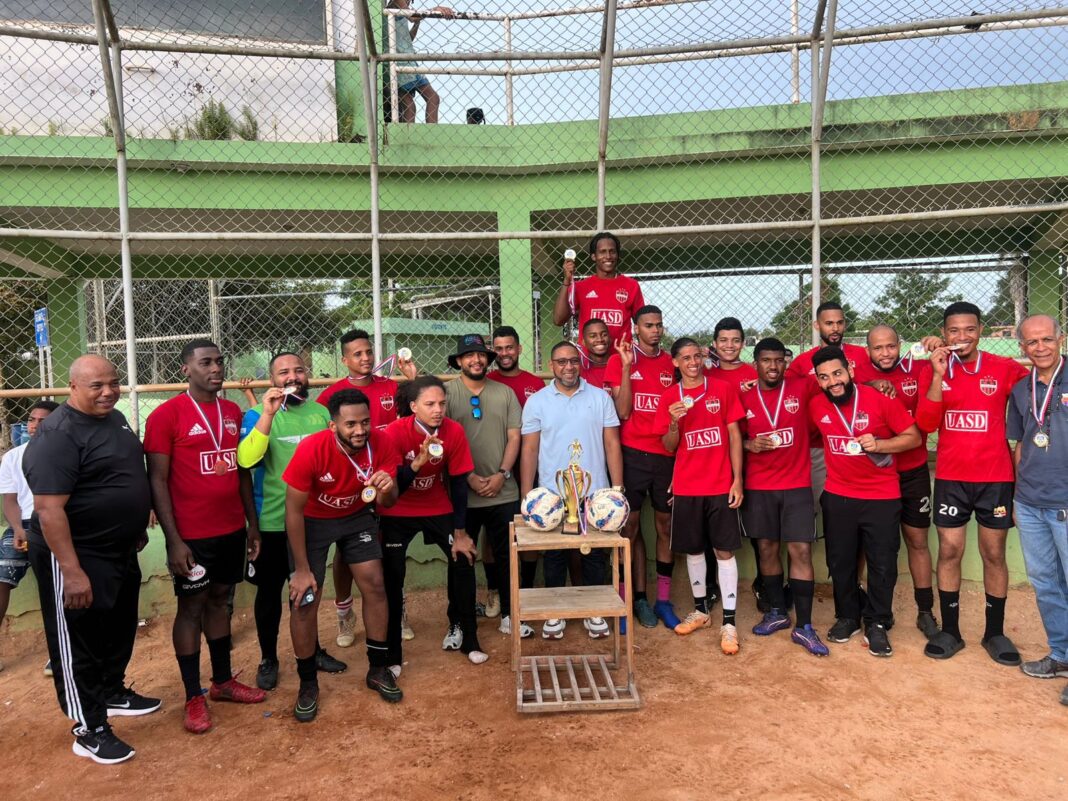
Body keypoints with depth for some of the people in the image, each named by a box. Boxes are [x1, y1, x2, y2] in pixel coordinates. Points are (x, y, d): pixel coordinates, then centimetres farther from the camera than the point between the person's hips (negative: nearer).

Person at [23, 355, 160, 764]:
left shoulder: (115, 418, 5)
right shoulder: (58, 435, -22)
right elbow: (48, 509, -26)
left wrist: (137, 528, 20)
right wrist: (72, 571, -27)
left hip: (120, 551, 9)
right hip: (77, 557, -9)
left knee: (121, 630, 23)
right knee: (79, 644, 6)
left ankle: (113, 692, 44)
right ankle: (89, 730, 20)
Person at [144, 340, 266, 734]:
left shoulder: (233, 412, 7)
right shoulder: (166, 415, -10)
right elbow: (156, 481, -11)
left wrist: (252, 523, 12)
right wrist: (174, 540, -15)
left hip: (232, 529, 6)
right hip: (191, 535, -5)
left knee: (219, 600, 16)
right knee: (191, 606, 5)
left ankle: (223, 681, 29)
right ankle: (194, 697, 17)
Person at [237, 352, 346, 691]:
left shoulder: (321, 412, 1)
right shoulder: (258, 414, -9)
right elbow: (245, 459, -25)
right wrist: (268, 414, -31)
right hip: (273, 521, -3)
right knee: (270, 590, 11)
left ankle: (312, 650, 37)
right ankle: (268, 659, 29)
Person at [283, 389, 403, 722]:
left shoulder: (380, 443, -25)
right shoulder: (311, 449, -33)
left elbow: (386, 504, -12)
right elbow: (294, 510, -21)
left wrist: (387, 489, -38)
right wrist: (302, 569, -16)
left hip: (356, 516, 3)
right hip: (312, 521, -2)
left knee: (375, 585, -1)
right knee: (304, 601, -4)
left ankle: (378, 669, 18)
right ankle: (308, 684, 16)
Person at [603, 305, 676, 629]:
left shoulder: (671, 363, 9)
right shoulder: (619, 361, 0)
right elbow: (622, 413, -8)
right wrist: (627, 367, -13)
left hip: (666, 453, 3)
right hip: (632, 453, -3)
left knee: (665, 525, 7)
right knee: (631, 525, 3)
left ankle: (664, 599, 17)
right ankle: (639, 597, 15)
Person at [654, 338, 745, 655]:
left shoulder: (723, 389, 0)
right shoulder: (669, 397, 2)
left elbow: (734, 435, 0)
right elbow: (669, 446, 4)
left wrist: (737, 480, -5)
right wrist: (674, 422, -17)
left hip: (721, 485, -1)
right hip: (686, 486, 2)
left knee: (725, 550, 0)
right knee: (694, 549, 12)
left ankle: (729, 622, 6)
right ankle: (701, 610, 29)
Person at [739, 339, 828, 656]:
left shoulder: (801, 388, -3)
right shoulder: (743, 398, 1)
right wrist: (749, 444, -10)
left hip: (797, 486, -1)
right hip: (758, 487, 1)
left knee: (801, 551, -4)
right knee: (767, 549, 10)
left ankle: (804, 627, 4)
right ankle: (777, 612, 27)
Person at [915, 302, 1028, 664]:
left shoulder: (1004, 369, -3)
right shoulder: (933, 372, 0)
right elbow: (926, 423, -10)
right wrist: (939, 374, -17)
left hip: (995, 477, -1)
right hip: (950, 478, 1)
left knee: (994, 554, 7)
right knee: (949, 552, 5)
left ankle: (995, 632, 21)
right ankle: (950, 631, 16)